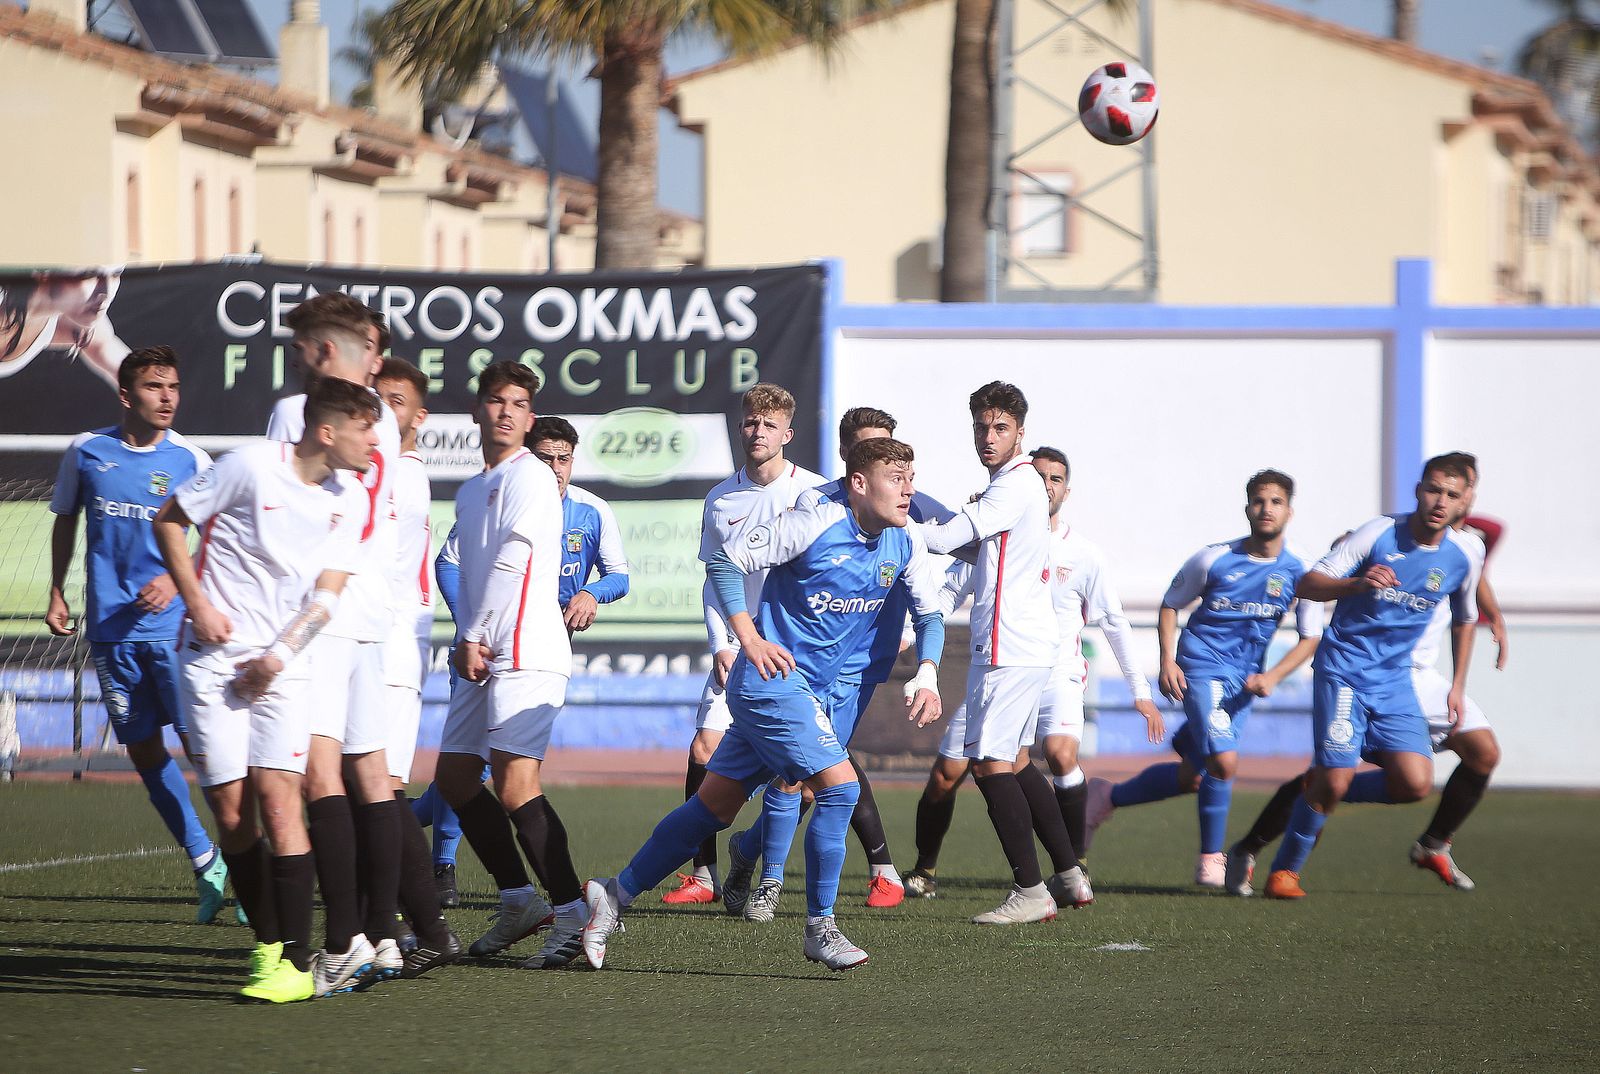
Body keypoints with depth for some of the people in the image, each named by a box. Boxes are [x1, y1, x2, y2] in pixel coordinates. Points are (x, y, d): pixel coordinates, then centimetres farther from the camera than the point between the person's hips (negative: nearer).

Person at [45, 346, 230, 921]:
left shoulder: (189, 459, -2)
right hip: (110, 628, 3)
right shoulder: (86, 452, 4)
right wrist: (57, 593, 14)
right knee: (144, 750, 6)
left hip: (173, 624, -3)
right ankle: (204, 864, 17)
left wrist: (177, 578, -18)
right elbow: (65, 521, 19)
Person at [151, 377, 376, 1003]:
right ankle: (268, 945, 12)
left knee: (277, 797, -14)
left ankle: (296, 964, -16)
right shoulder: (251, 467, -8)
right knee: (231, 812, -4)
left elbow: (326, 593, 4)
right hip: (213, 657, -2)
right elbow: (168, 521, 2)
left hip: (285, 665, 2)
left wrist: (280, 654, -10)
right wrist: (197, 604, -6)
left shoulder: (348, 501, 6)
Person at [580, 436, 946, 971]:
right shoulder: (813, 524, -17)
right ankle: (820, 929, -7)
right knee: (840, 787, -17)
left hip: (810, 693, 8)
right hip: (774, 678, -7)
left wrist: (927, 674, -7)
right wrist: (750, 639, -17)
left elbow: (929, 614, 12)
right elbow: (725, 561, -11)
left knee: (715, 805, 11)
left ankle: (616, 894, 20)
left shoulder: (905, 544, 2)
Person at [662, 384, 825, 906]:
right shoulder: (721, 499, 8)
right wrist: (721, 645, 1)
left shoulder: (815, 492, -3)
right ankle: (704, 875, 1)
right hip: (740, 649, 3)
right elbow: (714, 579, 13)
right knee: (703, 750, -6)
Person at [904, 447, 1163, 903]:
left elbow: (1113, 623, 5)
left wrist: (1140, 690, 6)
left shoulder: (1083, 554, -3)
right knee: (945, 776, -2)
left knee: (1061, 753, -31)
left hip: (1056, 672, -2)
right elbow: (950, 592, 7)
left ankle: (1071, 873, -17)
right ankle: (923, 873, 23)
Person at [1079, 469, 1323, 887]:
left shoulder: (1298, 572, -3)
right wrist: (1167, 661, -7)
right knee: (1223, 761, -23)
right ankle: (1211, 859, -5)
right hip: (1201, 668, -4)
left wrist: (1272, 676, -14)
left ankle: (1109, 797, 31)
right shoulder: (1214, 559, -8)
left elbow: (1310, 638, 2)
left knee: (1192, 777, 8)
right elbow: (1170, 605, 6)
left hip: (1245, 680, 4)